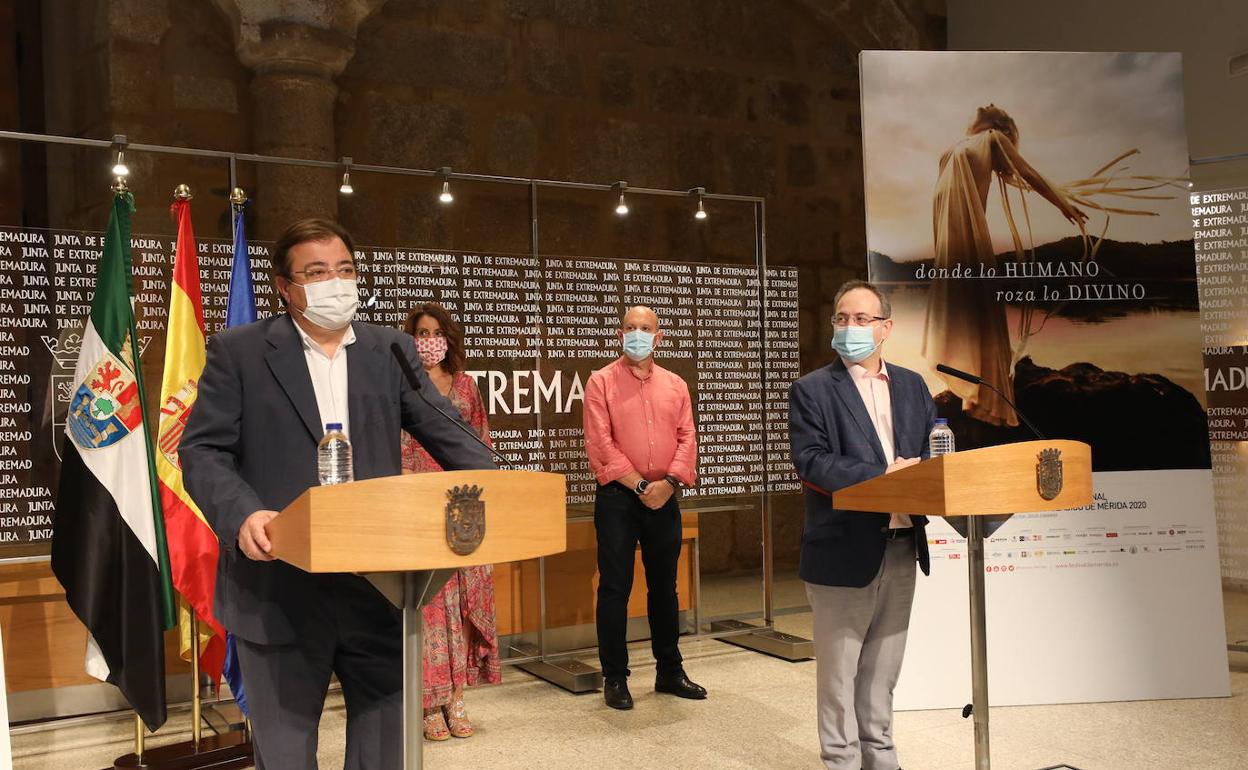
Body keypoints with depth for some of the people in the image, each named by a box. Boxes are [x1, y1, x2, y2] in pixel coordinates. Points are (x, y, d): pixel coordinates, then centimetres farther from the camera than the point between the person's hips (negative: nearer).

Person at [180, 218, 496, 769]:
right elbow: (202, 450, -3)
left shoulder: (392, 350, 10)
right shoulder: (238, 351, 2)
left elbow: (449, 436, 4)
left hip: (379, 586, 3)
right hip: (279, 591, -2)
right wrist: (242, 514, -23)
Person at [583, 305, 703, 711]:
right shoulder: (602, 381, -1)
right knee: (615, 587, -1)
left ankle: (669, 671, 24)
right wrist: (639, 485, -13)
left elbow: (687, 437, 4)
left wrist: (669, 482, -12)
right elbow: (600, 443, -9)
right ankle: (615, 678, 9)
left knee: (664, 585, 12)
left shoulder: (675, 385, 11)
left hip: (664, 497, 4)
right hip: (618, 496, -4)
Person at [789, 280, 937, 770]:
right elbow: (810, 462, -16)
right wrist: (884, 475, -21)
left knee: (883, 667, 17)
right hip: (844, 550, -5)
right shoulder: (812, 390, -5)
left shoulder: (911, 386, 12)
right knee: (839, 669, 5)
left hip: (902, 547, 5)